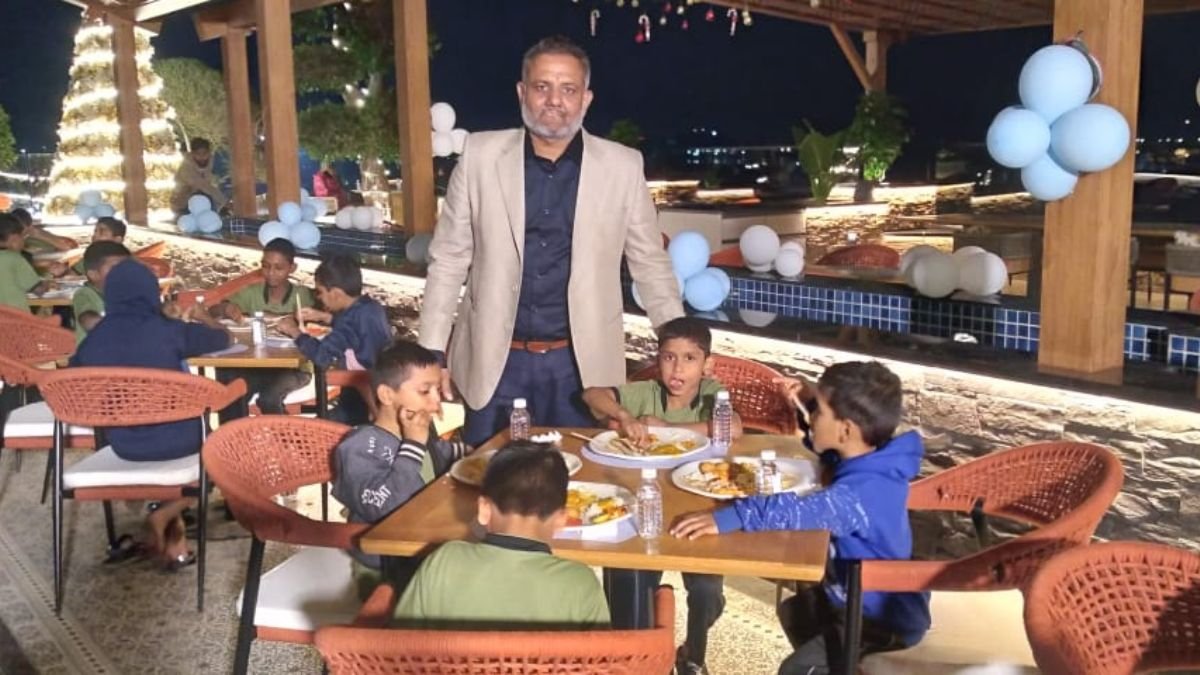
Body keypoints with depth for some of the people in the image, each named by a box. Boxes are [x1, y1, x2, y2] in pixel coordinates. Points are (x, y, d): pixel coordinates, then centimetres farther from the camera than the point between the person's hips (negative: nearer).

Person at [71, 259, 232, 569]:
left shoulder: (95, 338, -4)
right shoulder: (169, 331, -13)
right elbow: (222, 337, 3)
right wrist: (200, 317, 23)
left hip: (123, 444, 4)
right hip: (177, 439, -4)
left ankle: (175, 535, 25)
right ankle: (166, 514, 12)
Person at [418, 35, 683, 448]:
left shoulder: (622, 166, -2)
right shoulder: (481, 154, -2)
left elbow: (651, 265, 5)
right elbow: (448, 259, 2)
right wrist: (431, 351, 0)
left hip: (580, 364, 0)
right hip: (494, 361, 1)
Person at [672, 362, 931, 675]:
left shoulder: (865, 491, -36)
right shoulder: (868, 461, -7)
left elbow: (802, 511, -52)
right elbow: (827, 443, 15)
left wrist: (729, 517, -57)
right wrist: (805, 403, 0)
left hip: (885, 619, -10)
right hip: (863, 598, 10)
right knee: (794, 612, 27)